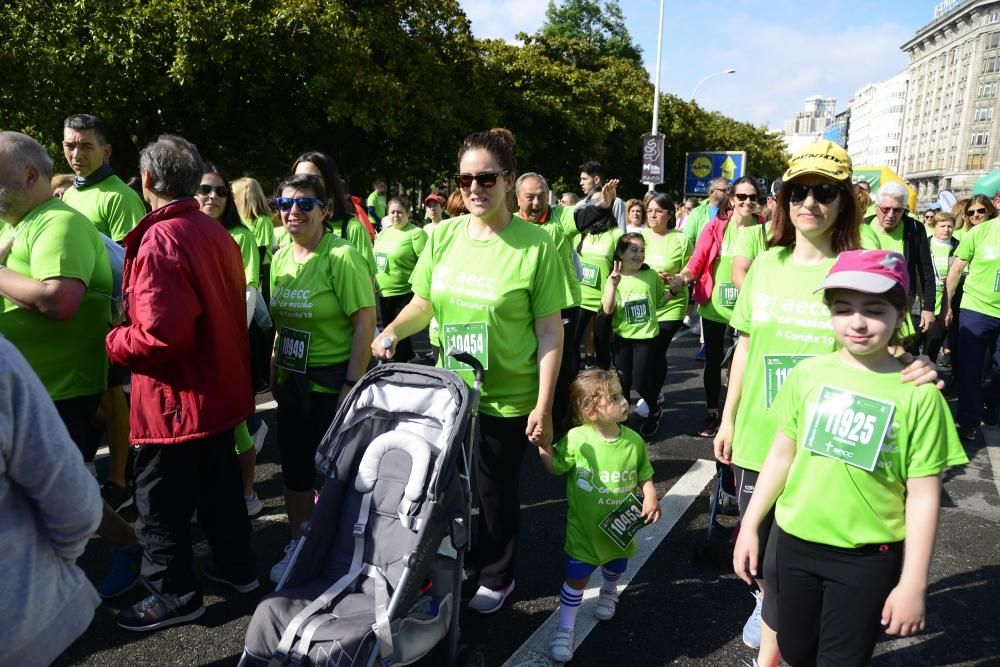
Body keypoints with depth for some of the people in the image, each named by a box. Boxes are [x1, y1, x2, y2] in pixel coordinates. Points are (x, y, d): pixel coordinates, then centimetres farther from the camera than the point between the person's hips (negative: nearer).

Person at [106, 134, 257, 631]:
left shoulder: (160, 240, -22)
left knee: (162, 502, 8)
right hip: (220, 388, 9)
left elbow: (161, 334, -27)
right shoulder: (216, 233, 5)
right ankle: (237, 566, 36)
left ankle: (173, 594, 22)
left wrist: (112, 343, -11)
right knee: (220, 482, 21)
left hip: (176, 398, -9)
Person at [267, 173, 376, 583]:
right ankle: (298, 546, 38)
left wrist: (352, 385, -21)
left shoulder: (341, 257, -17)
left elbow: (365, 322, -19)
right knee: (294, 469, 17)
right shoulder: (281, 257, 6)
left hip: (332, 383, -7)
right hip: (291, 381, 7)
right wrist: (274, 369, 14)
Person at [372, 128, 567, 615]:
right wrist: (390, 333, -10)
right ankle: (460, 563, 45)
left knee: (496, 492, 14)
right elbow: (422, 304, 9)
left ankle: (497, 577, 39)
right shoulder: (443, 236, -1)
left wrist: (543, 405, -15)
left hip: (508, 399, -4)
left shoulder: (535, 245, -14)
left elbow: (550, 330, -13)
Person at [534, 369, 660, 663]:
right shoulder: (576, 439, -22)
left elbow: (645, 478, -2)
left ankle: (609, 594, 62)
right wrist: (542, 445, -23)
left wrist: (651, 499, -20)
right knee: (576, 579, 4)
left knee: (614, 570, 28)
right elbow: (555, 467, -7)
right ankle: (565, 629, 23)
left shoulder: (634, 441, -14)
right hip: (583, 529, -3)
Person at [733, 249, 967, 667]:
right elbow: (781, 454, 3)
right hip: (796, 541, 3)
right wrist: (749, 526, 5)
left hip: (869, 557, -3)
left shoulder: (918, 394, -13)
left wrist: (913, 583, -8)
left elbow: (923, 496, -9)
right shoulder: (807, 374, -5)